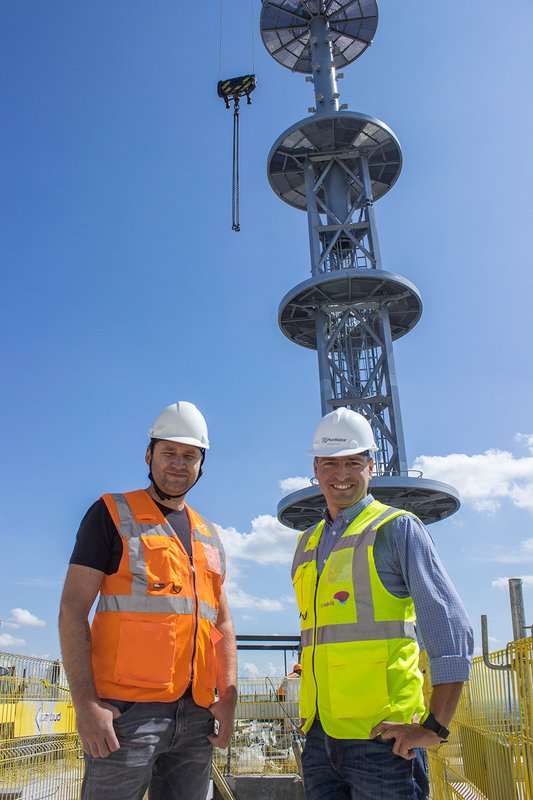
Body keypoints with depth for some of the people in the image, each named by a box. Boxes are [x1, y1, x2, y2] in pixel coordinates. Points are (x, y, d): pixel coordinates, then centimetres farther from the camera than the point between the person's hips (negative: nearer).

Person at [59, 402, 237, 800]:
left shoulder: (209, 537, 16)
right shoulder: (112, 514, 0)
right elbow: (73, 610, -6)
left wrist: (228, 699, 6)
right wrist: (86, 703, -15)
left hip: (195, 715, 5)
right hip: (127, 709, -5)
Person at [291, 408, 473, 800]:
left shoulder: (397, 528, -4)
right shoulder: (307, 544, 15)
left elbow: (451, 629, -10)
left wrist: (435, 726, -15)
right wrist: (312, 714, 16)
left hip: (382, 736, -5)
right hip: (320, 735, 6)